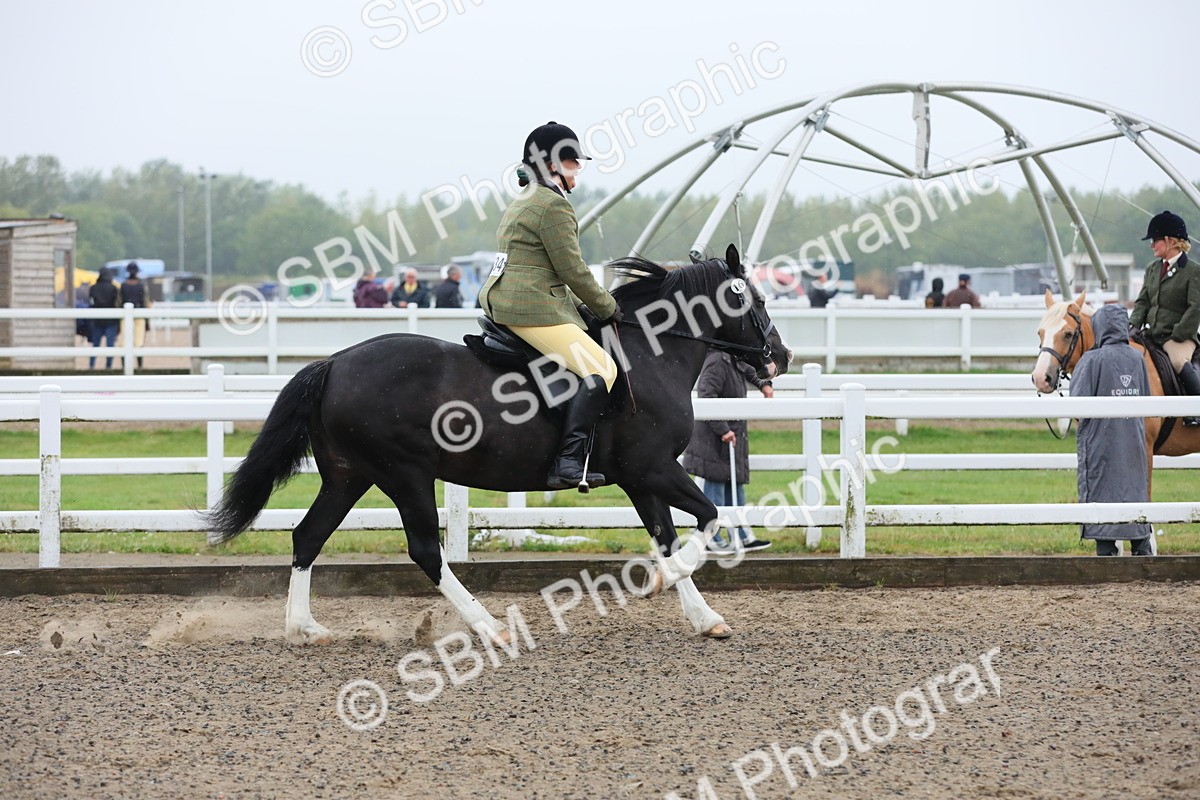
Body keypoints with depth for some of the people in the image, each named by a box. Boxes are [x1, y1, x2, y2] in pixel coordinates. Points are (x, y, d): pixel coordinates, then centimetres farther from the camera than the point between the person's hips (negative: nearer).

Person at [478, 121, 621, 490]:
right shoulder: (553, 205, -11)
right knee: (600, 369, -17)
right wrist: (608, 309, 1)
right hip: (532, 310, -11)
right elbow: (573, 271, -12)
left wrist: (580, 307, 22)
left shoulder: (520, 204, 23)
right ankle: (568, 461, -27)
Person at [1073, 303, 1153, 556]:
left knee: (1100, 494, 1)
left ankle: (1107, 551, -1)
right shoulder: (1137, 358, 2)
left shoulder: (1092, 360, -14)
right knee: (1136, 490, 13)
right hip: (1134, 440, 5)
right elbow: (1146, 401, 7)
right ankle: (1142, 547, 16)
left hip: (1101, 442, -5)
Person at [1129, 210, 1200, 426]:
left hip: (1180, 337, -7)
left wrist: (1176, 337, -16)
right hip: (1152, 334, 7)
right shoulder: (1152, 269, 16)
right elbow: (1143, 301, 17)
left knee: (1179, 361, -36)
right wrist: (1134, 325, -2)